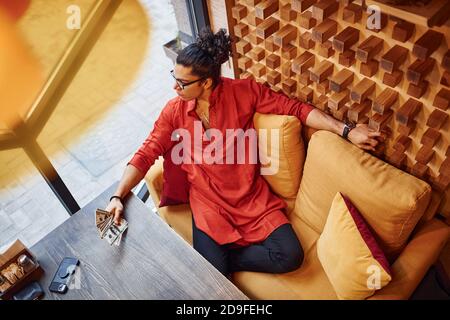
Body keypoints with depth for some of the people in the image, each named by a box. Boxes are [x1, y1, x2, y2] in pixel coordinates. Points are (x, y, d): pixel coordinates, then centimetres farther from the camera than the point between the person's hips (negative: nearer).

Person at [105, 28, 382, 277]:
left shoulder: (244, 92, -9)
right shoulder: (174, 112, -4)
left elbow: (295, 108, -6)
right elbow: (145, 155, -1)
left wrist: (346, 130, -13)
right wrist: (119, 196, -12)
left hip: (252, 198, 1)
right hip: (209, 203, 0)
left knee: (291, 256, -14)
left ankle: (224, 257, 5)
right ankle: (216, 258, 18)